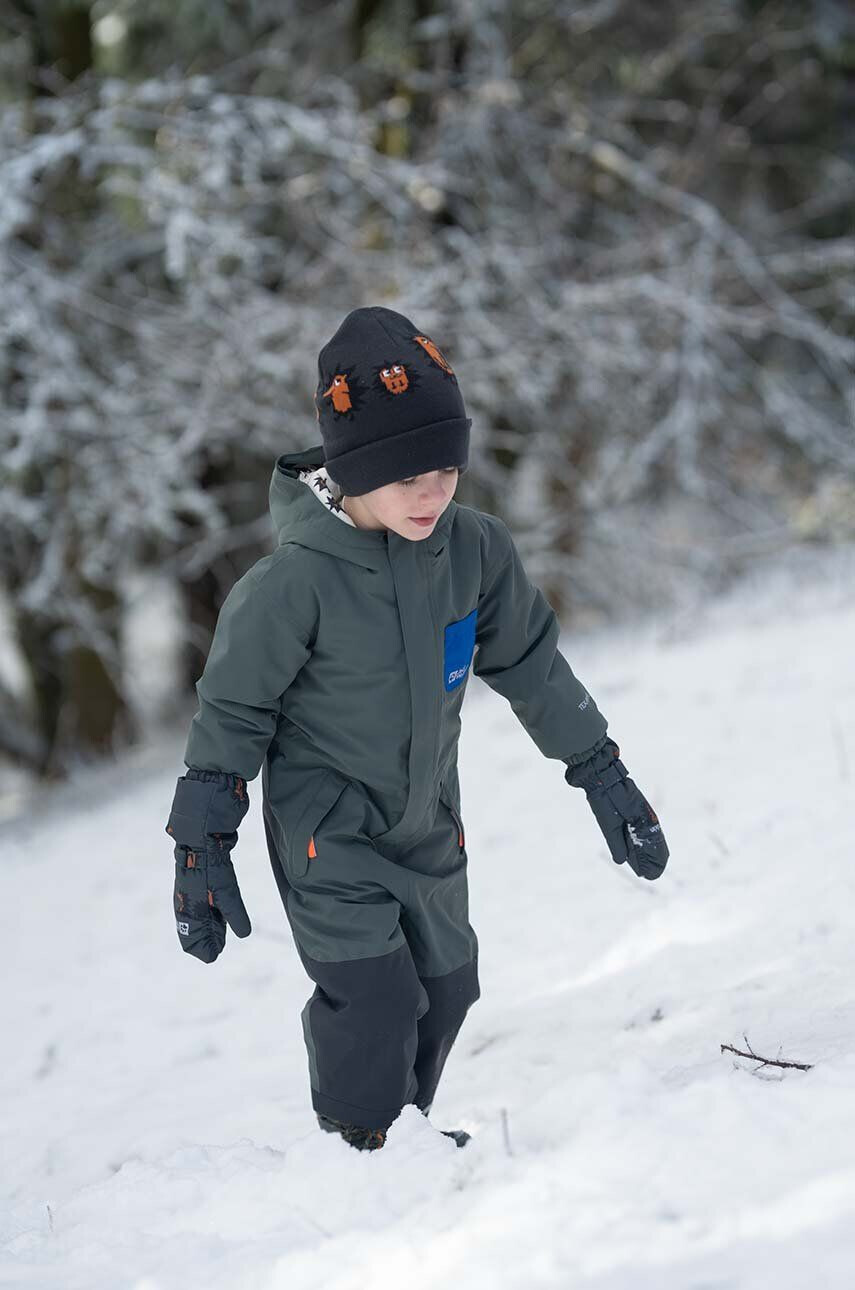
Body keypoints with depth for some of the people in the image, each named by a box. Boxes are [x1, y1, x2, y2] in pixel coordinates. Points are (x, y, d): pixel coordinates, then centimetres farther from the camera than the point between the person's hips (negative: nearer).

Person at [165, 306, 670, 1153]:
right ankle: (364, 1150, 2)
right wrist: (203, 847, -12)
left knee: (444, 987, 12)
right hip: (327, 832, -6)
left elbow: (532, 666, 6)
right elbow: (231, 712, -14)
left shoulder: (475, 549, -10)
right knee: (374, 1000, -16)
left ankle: (403, 1133, 32)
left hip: (428, 823, 6)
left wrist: (601, 773, 9)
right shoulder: (295, 582, -24)